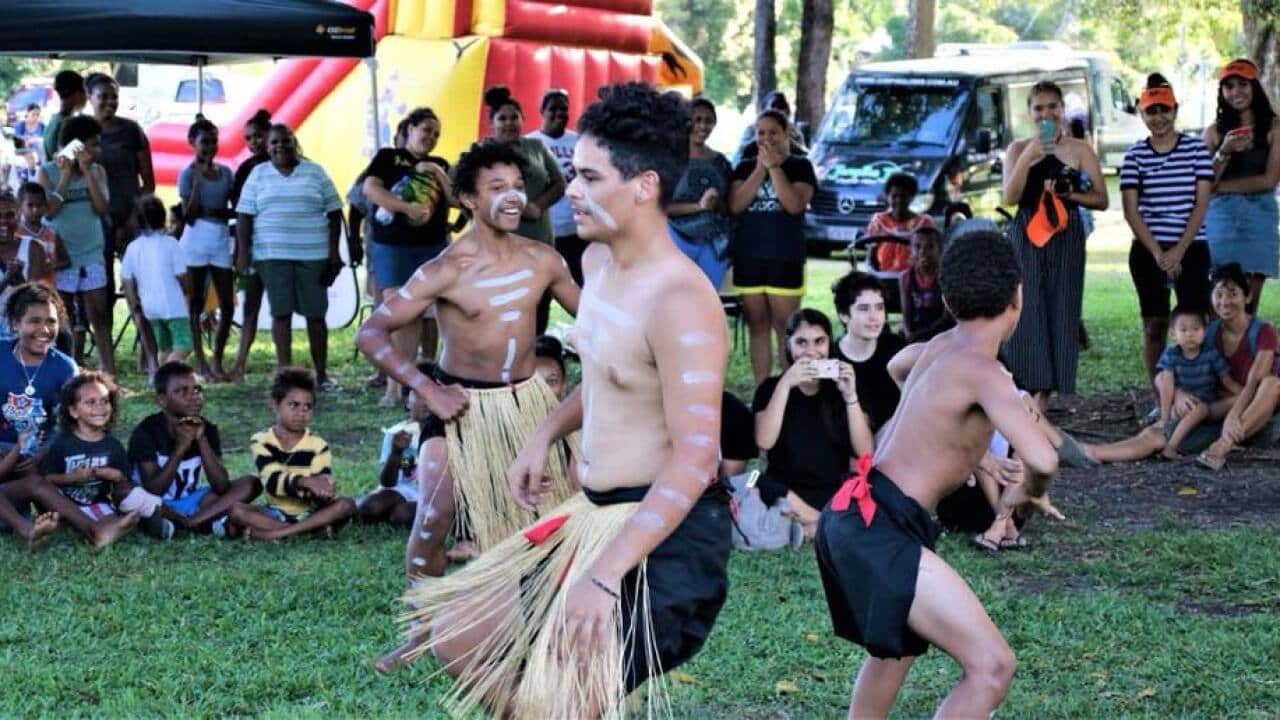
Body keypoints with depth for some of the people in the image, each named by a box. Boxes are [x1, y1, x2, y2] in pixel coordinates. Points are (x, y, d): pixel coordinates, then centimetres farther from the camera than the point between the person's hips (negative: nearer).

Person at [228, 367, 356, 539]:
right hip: (273, 513, 0)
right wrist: (304, 482, -42)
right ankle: (313, 529, -27)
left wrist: (322, 491, -40)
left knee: (346, 504, -25)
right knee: (235, 509, -26)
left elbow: (321, 493, -14)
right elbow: (272, 481, -23)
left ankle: (273, 533, -27)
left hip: (309, 513, 1)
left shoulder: (318, 446, -4)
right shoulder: (261, 441, -6)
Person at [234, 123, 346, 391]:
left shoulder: (315, 173, 7)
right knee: (281, 313, 0)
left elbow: (333, 213, 7)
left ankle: (322, 374, 8)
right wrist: (242, 253, -4)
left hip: (312, 255, 0)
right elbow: (244, 215, 5)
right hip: (273, 256, 0)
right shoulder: (258, 175, 8)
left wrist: (334, 252, 1)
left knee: (316, 314, 1)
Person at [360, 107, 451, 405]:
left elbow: (456, 199, 7)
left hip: (433, 246, 3)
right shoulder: (388, 157, 6)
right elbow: (370, 189, -9)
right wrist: (407, 207, -17)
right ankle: (394, 385, -11)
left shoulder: (439, 165, 16)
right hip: (393, 245, -3)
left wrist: (438, 174, -7)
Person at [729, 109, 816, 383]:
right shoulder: (745, 167, 12)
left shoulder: (800, 166, 4)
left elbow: (795, 204, -12)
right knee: (757, 326, 5)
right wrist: (761, 168, -8)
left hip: (785, 258, -3)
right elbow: (735, 205, -4)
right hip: (748, 257, 3)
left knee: (785, 327, -6)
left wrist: (774, 166, -13)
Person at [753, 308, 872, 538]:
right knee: (763, 486, -36)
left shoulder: (843, 386, 9)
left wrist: (850, 396, -13)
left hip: (837, 493, 1)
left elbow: (864, 452, -3)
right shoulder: (772, 388, 6)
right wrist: (785, 384, -17)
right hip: (787, 491, -1)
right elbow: (764, 441, -13)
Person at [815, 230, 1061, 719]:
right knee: (992, 666, -14)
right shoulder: (983, 373, -17)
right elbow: (1042, 459, -31)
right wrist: (1030, 492, -6)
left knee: (898, 642, 36)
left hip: (853, 517, 10)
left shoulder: (938, 348, 9)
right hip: (882, 530, -10)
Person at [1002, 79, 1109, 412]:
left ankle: (1044, 396, 2)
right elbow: (1010, 197, -3)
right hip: (1025, 238, 0)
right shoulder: (1018, 149, 9)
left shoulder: (1080, 150, 8)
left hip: (1066, 238, 0)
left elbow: (1101, 199, 6)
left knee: (1060, 312, -2)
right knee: (1025, 312, -7)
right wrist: (1028, 158, -12)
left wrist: (1070, 194, -11)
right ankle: (1026, 386, -5)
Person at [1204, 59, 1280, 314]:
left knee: (1248, 300, 0)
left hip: (1259, 217, -1)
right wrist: (1223, 153, -15)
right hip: (1220, 217, 1)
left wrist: (1221, 186, -5)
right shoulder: (1214, 132, 6)